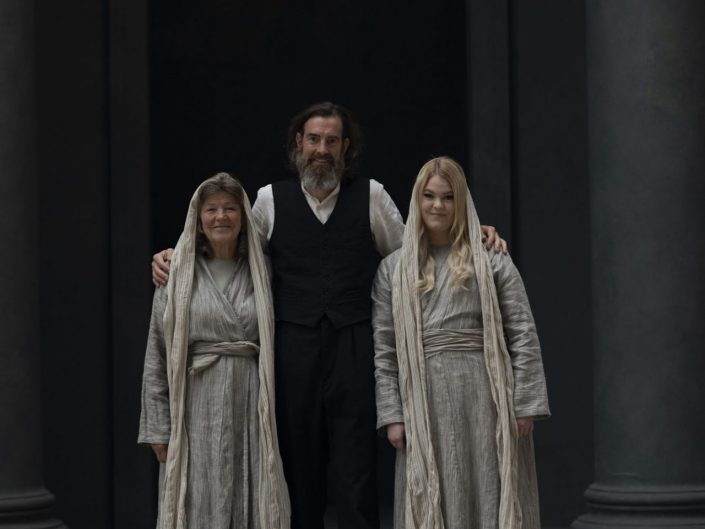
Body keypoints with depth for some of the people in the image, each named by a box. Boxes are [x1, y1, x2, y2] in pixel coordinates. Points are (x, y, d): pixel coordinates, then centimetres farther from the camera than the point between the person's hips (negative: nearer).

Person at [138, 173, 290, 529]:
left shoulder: (259, 274, 9)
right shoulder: (178, 276, 3)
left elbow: (272, 349, 10)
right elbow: (157, 355, 2)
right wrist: (158, 427, -2)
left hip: (251, 410, 2)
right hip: (198, 409, -2)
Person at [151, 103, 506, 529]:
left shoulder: (371, 196, 9)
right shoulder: (270, 200, 9)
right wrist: (172, 258, 5)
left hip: (354, 350, -1)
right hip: (294, 350, 1)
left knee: (357, 474, -4)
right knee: (299, 470, 4)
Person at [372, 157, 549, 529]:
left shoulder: (491, 261, 6)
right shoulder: (393, 269, 11)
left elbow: (523, 336, 1)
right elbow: (384, 351, 8)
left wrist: (526, 404, -6)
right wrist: (391, 415, 0)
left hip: (484, 399, -1)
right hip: (424, 404, 2)